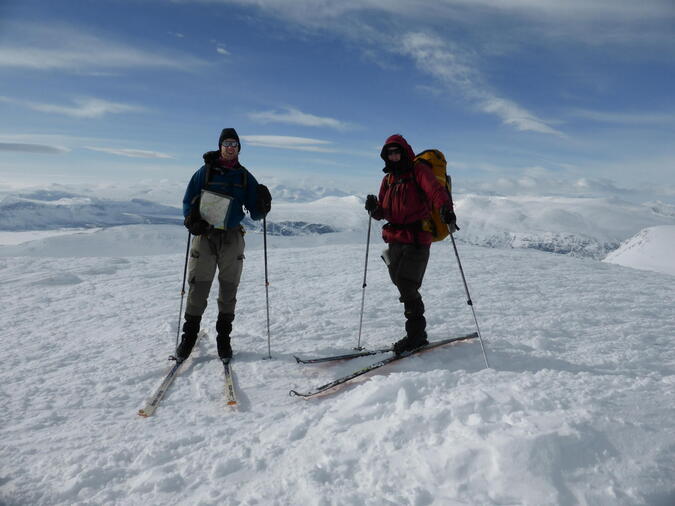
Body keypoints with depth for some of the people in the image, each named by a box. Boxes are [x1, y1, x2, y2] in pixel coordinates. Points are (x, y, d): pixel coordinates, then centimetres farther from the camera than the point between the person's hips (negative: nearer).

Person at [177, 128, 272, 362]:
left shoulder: (245, 177, 9)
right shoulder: (205, 171, 4)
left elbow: (255, 213, 7)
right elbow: (188, 200, 6)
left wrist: (262, 206, -15)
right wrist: (192, 219, -14)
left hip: (232, 238, 2)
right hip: (206, 235, -1)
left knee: (228, 290, 6)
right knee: (198, 288, 0)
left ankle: (224, 338, 19)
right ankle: (189, 336, 15)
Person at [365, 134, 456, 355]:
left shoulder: (418, 170, -1)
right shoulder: (388, 179, 18)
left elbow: (435, 190, -20)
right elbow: (384, 212, 17)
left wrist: (445, 208, -39)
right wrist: (375, 208, -6)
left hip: (417, 239, -7)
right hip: (395, 239, 7)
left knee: (406, 285, -12)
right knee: (402, 285, 8)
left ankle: (416, 334, 1)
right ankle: (417, 333, 21)